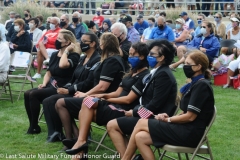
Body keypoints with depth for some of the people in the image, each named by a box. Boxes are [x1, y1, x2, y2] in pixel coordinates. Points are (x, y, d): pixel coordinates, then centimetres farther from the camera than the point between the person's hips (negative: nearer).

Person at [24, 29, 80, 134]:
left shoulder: (74, 56, -11)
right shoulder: (54, 55, 14)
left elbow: (62, 65, -33)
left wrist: (66, 51, -20)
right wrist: (44, 84, 1)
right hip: (50, 86, 8)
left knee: (33, 94, -22)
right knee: (27, 94, -11)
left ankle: (35, 127, -11)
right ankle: (32, 125, -5)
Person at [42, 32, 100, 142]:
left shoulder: (97, 60, -10)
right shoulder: (82, 59, 19)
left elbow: (89, 83, -18)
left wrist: (69, 90, -19)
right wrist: (65, 88, -1)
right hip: (73, 92, 9)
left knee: (56, 102, -25)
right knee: (47, 101, -9)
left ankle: (58, 133, -9)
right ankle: (54, 133, -9)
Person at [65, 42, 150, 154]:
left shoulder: (144, 76, -11)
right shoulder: (132, 73, 20)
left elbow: (128, 99, -15)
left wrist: (107, 99, -6)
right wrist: (103, 95, -1)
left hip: (124, 111, -9)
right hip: (117, 106, 9)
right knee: (83, 113, -11)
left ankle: (81, 141, -17)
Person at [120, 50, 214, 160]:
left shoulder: (201, 85, -13)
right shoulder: (195, 84, 16)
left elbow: (190, 116, -17)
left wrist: (167, 120, -6)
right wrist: (169, 117, -2)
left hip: (190, 133, -9)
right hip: (185, 130, 9)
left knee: (141, 123, -8)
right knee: (140, 137, -6)